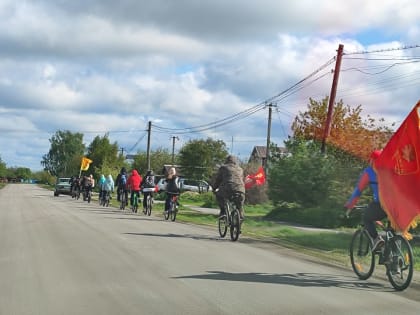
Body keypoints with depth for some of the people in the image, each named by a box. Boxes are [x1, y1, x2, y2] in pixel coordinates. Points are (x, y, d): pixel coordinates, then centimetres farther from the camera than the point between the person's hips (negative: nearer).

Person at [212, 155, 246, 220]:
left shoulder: (223, 167, 16)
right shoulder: (240, 169, 27)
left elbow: (217, 179, 18)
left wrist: (214, 188, 32)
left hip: (227, 190, -3)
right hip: (240, 191, 3)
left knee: (218, 194, 27)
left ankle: (223, 210, 15)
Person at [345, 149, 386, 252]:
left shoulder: (369, 171, 10)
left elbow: (358, 190, 12)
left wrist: (349, 205, 21)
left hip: (380, 205, -4)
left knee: (367, 218, 22)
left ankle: (376, 238, 0)